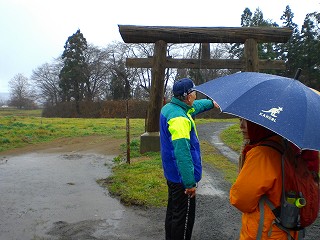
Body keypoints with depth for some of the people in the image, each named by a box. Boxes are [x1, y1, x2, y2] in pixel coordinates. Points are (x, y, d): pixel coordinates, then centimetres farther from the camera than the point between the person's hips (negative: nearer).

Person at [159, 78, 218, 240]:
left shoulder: (169, 108, 6)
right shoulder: (179, 118, -26)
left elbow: (194, 106, 26)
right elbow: (182, 152, -30)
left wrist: (211, 103, 38)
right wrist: (190, 183, -27)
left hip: (171, 173, 10)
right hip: (182, 178, -10)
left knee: (172, 211, 24)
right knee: (184, 217, 4)